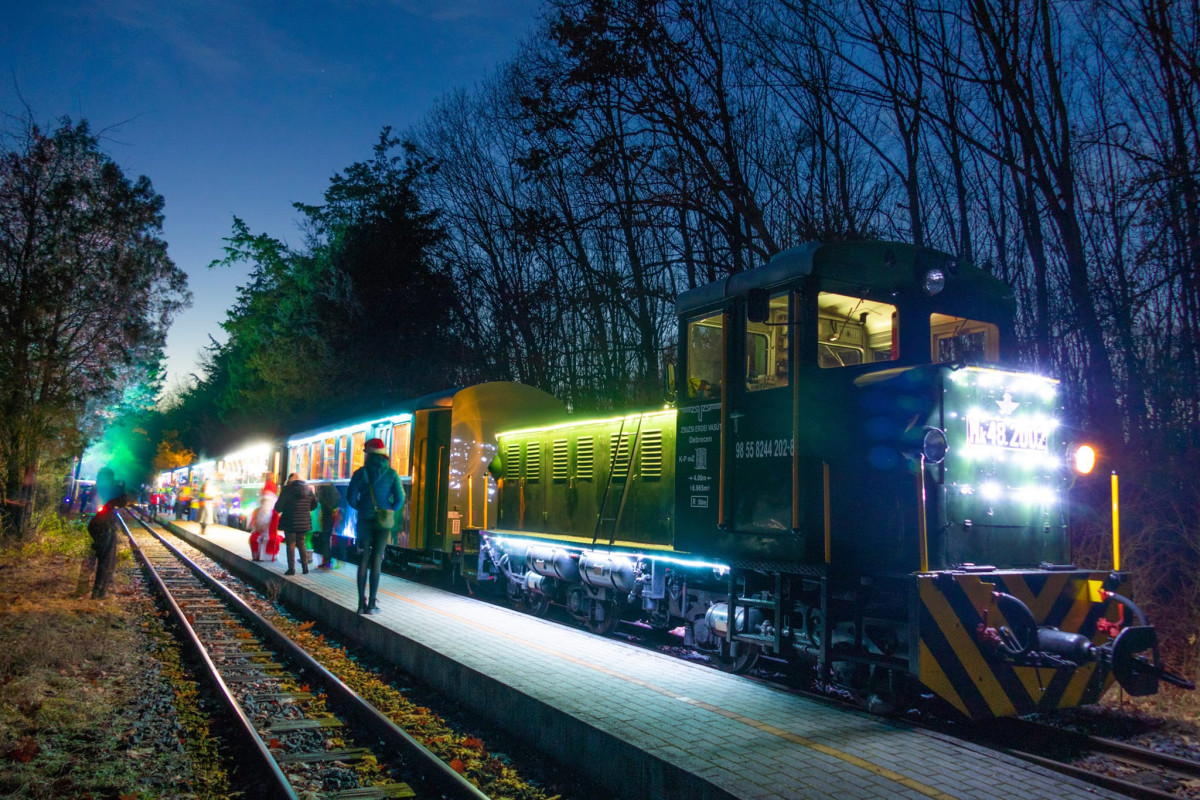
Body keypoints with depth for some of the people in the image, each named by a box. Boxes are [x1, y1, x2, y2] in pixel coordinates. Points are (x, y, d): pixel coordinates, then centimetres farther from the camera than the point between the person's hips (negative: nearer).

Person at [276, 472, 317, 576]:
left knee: (291, 545, 2)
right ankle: (305, 567, 12)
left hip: (290, 522, -4)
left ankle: (291, 568, 0)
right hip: (304, 522, 4)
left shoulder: (288, 490, -11)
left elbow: (278, 507, -9)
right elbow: (314, 505, 14)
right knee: (301, 544, 15)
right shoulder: (308, 490, 4)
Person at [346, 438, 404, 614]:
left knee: (363, 560, 6)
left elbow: (351, 497, -1)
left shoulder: (360, 472, 0)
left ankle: (362, 602, 6)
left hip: (364, 520, 1)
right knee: (377, 560, 2)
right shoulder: (391, 474, -1)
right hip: (383, 522, 0)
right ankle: (372, 603, 1)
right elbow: (400, 498, -5)